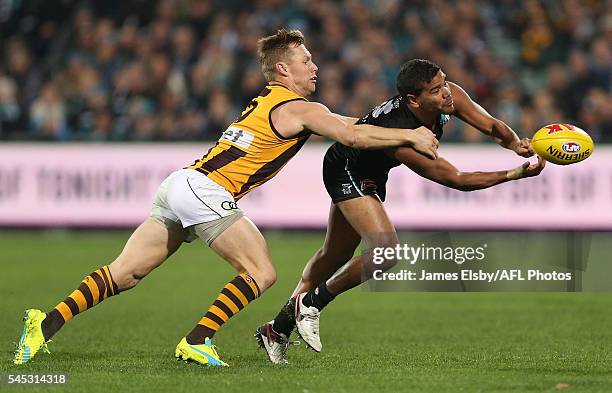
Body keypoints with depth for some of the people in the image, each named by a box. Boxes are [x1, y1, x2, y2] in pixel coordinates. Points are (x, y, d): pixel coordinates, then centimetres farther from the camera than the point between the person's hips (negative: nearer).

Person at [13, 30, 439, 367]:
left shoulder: (267, 101, 25)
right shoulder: (297, 109, -3)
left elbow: (340, 122, 34)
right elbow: (354, 136, -10)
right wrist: (409, 135, 1)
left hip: (179, 185, 9)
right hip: (206, 190, -9)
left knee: (124, 274, 5)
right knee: (261, 273, -3)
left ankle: (47, 323, -5)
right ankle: (197, 341, -9)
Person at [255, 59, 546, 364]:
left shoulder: (450, 95, -23)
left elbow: (492, 126, -13)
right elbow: (453, 179, -38)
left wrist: (515, 144, -35)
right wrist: (513, 175, -41)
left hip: (371, 174, 9)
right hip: (345, 170, -9)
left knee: (335, 255, 19)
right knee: (386, 252, -25)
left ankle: (278, 328, 34)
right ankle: (311, 303, -4)